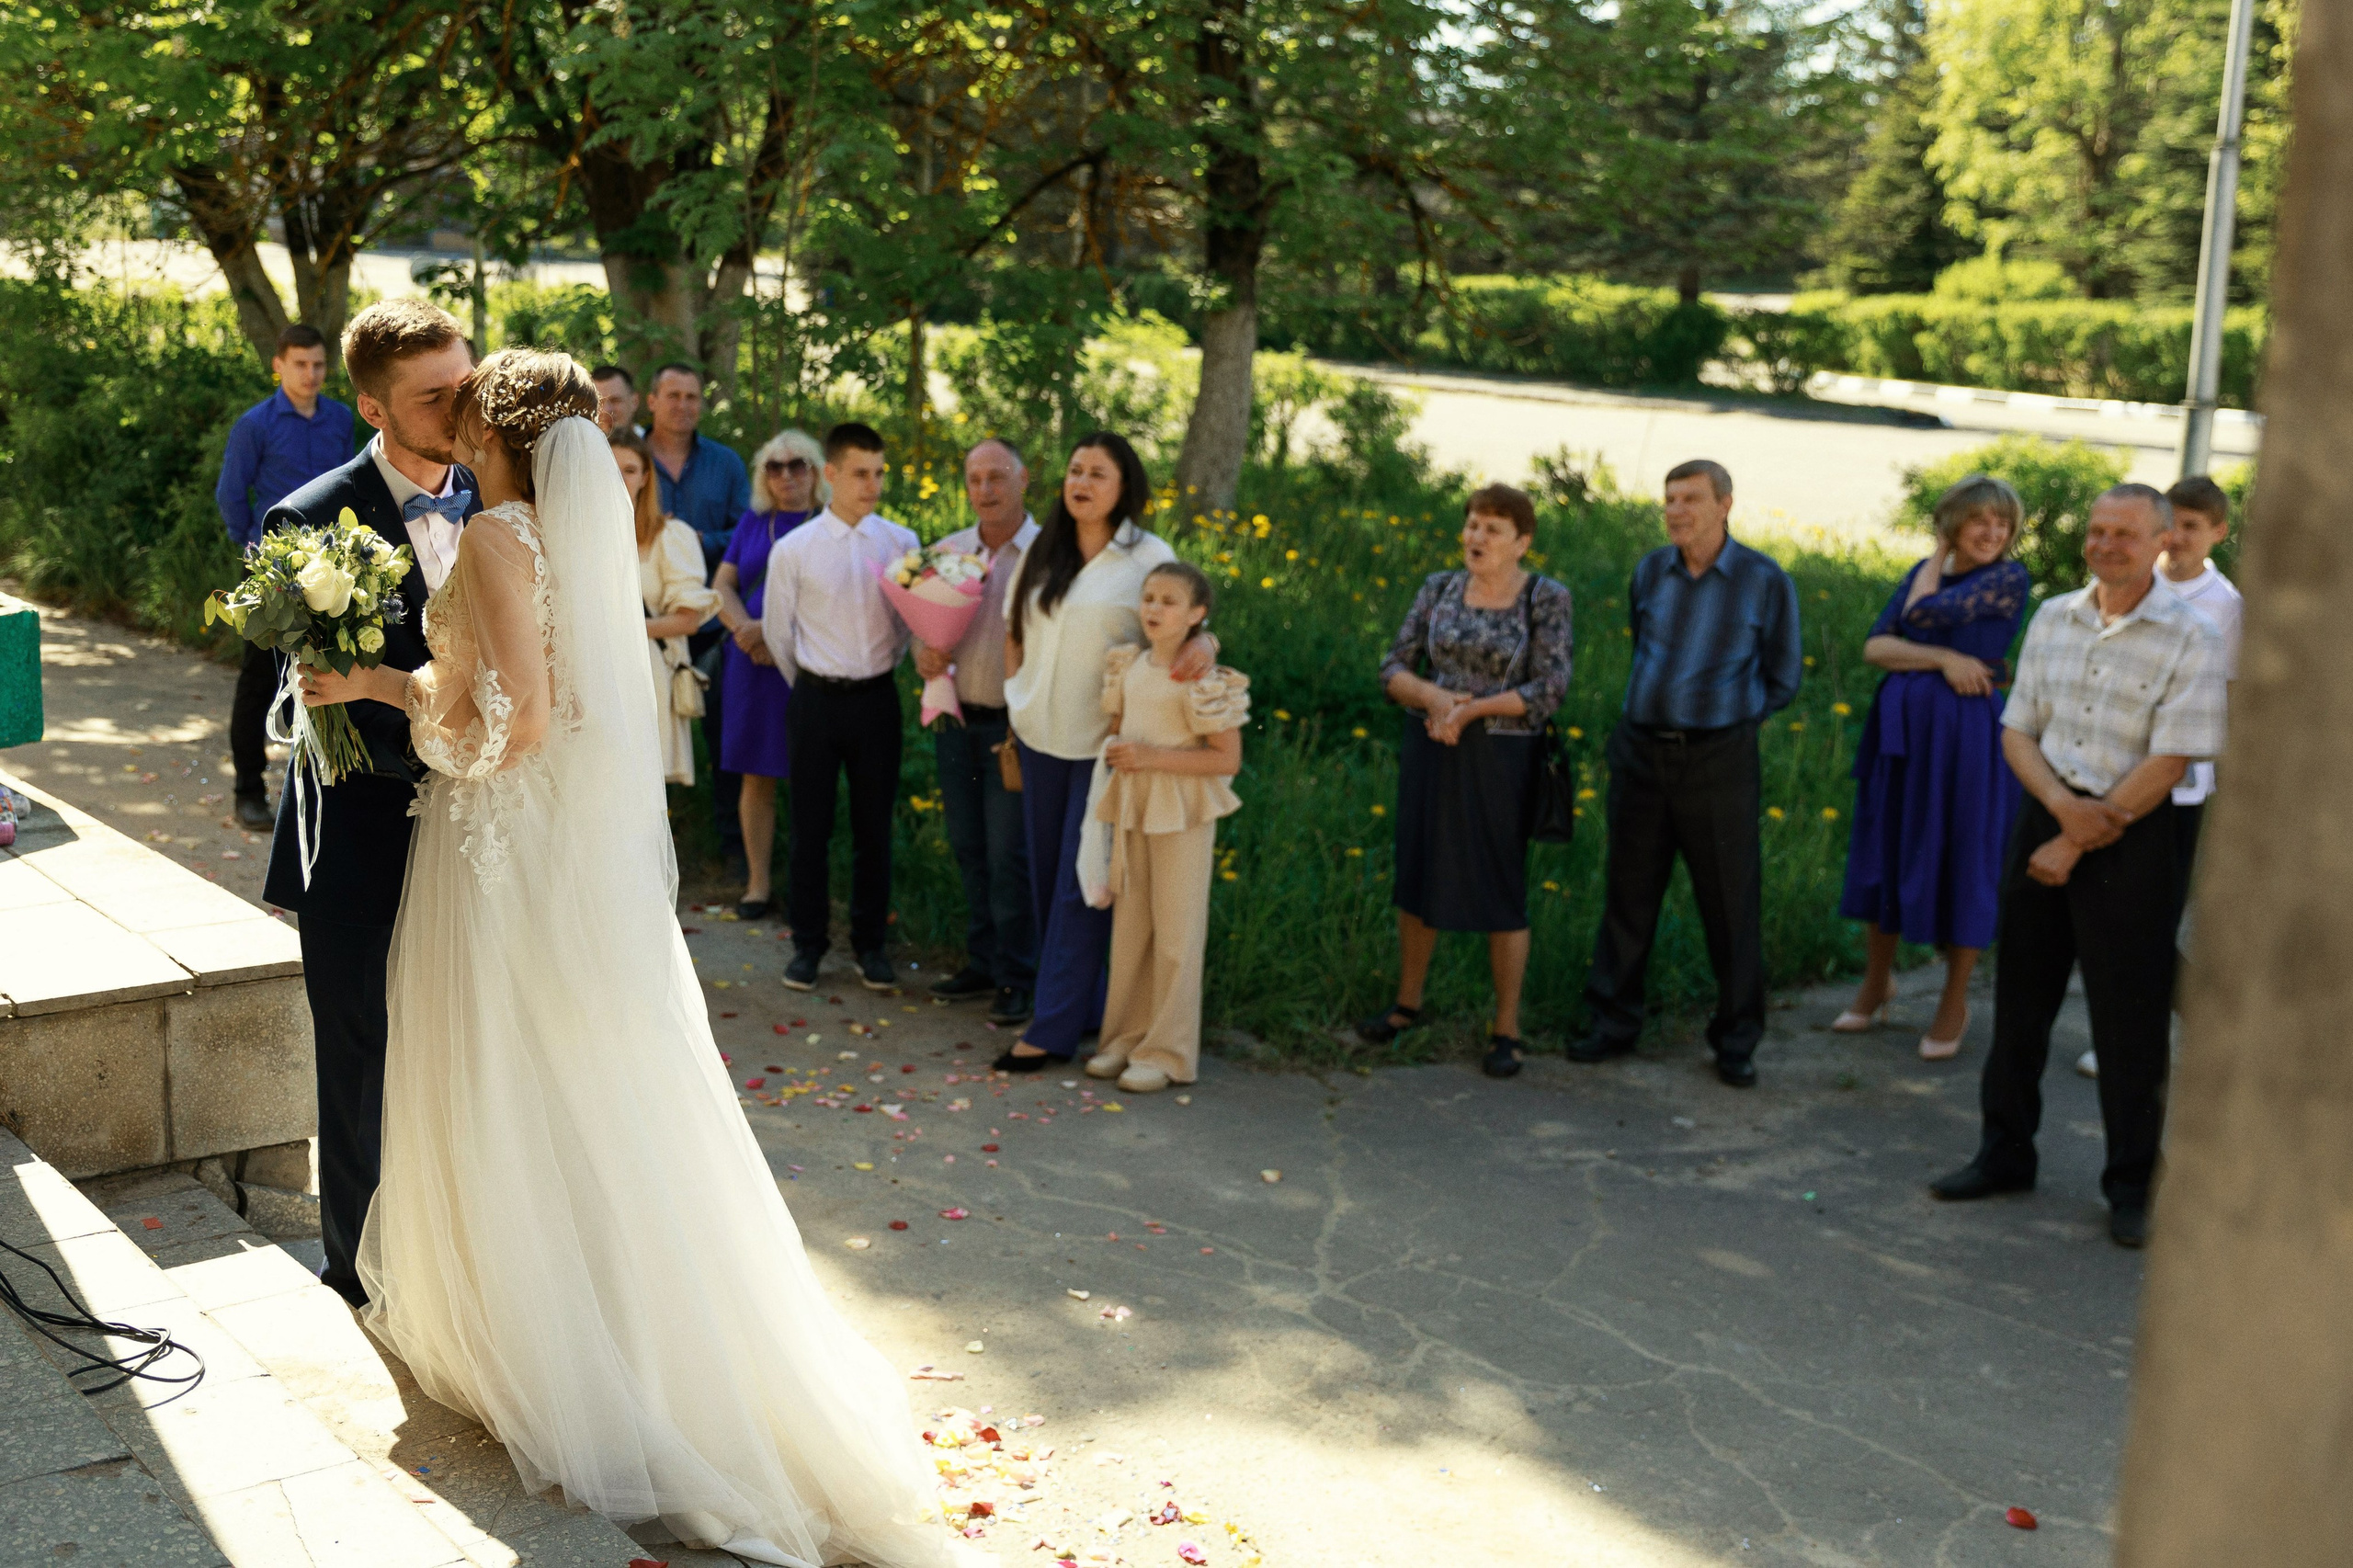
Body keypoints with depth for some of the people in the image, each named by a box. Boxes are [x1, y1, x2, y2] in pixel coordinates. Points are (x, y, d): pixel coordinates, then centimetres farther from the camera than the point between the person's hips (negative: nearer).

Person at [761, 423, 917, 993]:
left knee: (874, 826, 9)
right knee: (811, 827, 6)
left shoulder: (901, 542, -1)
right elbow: (777, 630, 6)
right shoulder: (794, 550, -6)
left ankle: (870, 942, 22)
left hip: (878, 698, 1)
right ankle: (808, 943, 19)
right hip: (818, 700, -1)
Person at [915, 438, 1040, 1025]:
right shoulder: (948, 551, 8)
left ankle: (1016, 978, 9)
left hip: (1014, 727, -5)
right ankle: (982, 962, 26)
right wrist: (923, 655, -7)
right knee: (969, 849, 13)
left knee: (1010, 855, -3)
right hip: (955, 719, 5)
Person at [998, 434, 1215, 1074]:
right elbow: (1015, 634, 17)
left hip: (1105, 744, -5)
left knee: (1082, 886, -5)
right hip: (1039, 739, 5)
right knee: (1046, 876, 11)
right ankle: (1082, 1006, 24)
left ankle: (1053, 1029, -2)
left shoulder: (1150, 557, -6)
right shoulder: (1041, 553, 9)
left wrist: (1204, 643, -26)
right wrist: (1015, 706, 10)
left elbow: (1188, 627, -3)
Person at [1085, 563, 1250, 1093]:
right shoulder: (1129, 663, 6)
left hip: (1181, 814, -6)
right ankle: (1126, 1036, 23)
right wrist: (1115, 750, 0)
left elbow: (1227, 759, -16)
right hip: (1131, 807, 7)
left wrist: (1151, 756, -21)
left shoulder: (1202, 679, -14)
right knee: (1129, 926, 12)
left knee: (1175, 931, 1)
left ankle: (1168, 1053, 10)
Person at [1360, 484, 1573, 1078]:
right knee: (1419, 877, 13)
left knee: (1501, 891, 2)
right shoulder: (1439, 589, 2)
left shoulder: (1547, 599, -8)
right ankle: (1408, 1002, 31)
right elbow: (1393, 671, 0)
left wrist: (1470, 709, -19)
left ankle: (1507, 1028, 15)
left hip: (1501, 761, -4)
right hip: (1431, 751, 4)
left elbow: (1549, 691, -15)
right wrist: (1436, 697, -19)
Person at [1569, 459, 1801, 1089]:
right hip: (1641, 753, 3)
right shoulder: (1649, 572, 4)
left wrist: (1725, 718, 7)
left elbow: (1781, 680, 5)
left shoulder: (1766, 581, -6)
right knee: (1628, 894, 9)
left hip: (1718, 760, -3)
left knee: (1730, 903, 3)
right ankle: (1613, 1022, 21)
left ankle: (1736, 1041, 16)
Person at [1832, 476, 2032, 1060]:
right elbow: (1875, 646, -3)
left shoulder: (2009, 578, -8)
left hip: (1964, 734, -5)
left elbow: (1923, 615, -17)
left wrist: (1939, 557, -1)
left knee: (1959, 859, 3)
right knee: (1885, 851, 13)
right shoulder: (1924, 572, 8)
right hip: (1900, 727, 5)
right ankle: (1877, 979, 31)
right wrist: (1943, 659, -17)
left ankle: (1955, 1003, 17)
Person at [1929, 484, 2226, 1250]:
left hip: (2132, 836, -5)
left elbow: (2167, 763, -13)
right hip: (2048, 815, 5)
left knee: (2130, 1016, 1)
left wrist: (2082, 842, -12)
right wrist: (2061, 803, -12)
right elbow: (2017, 731, 6)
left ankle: (2132, 1186, 15)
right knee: (2020, 995, 11)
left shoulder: (2191, 639, -9)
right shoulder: (2053, 619, 7)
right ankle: (2005, 1154, 26)